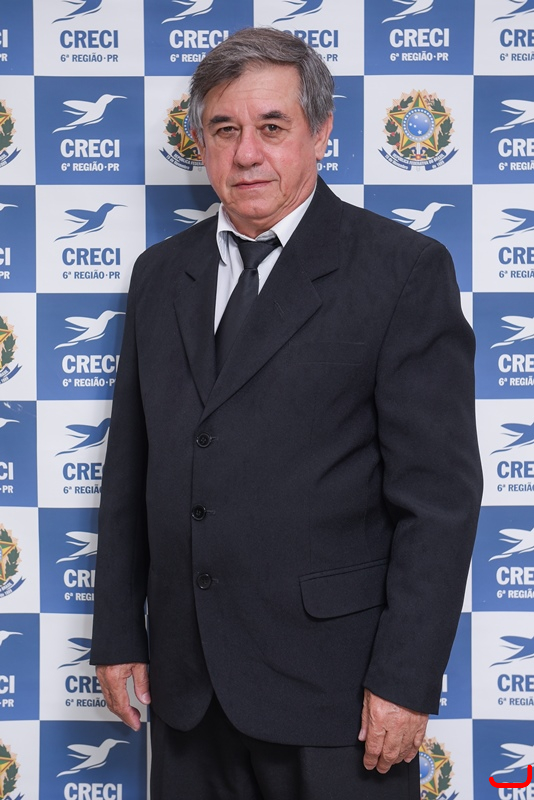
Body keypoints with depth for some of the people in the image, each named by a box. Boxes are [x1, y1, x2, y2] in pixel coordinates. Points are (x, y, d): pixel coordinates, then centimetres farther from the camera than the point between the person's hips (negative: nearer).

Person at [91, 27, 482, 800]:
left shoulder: (405, 269, -6)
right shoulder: (161, 273, 10)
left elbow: (440, 492, -10)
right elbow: (130, 470, 11)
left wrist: (406, 679, -13)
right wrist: (118, 636, 9)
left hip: (330, 680, -4)